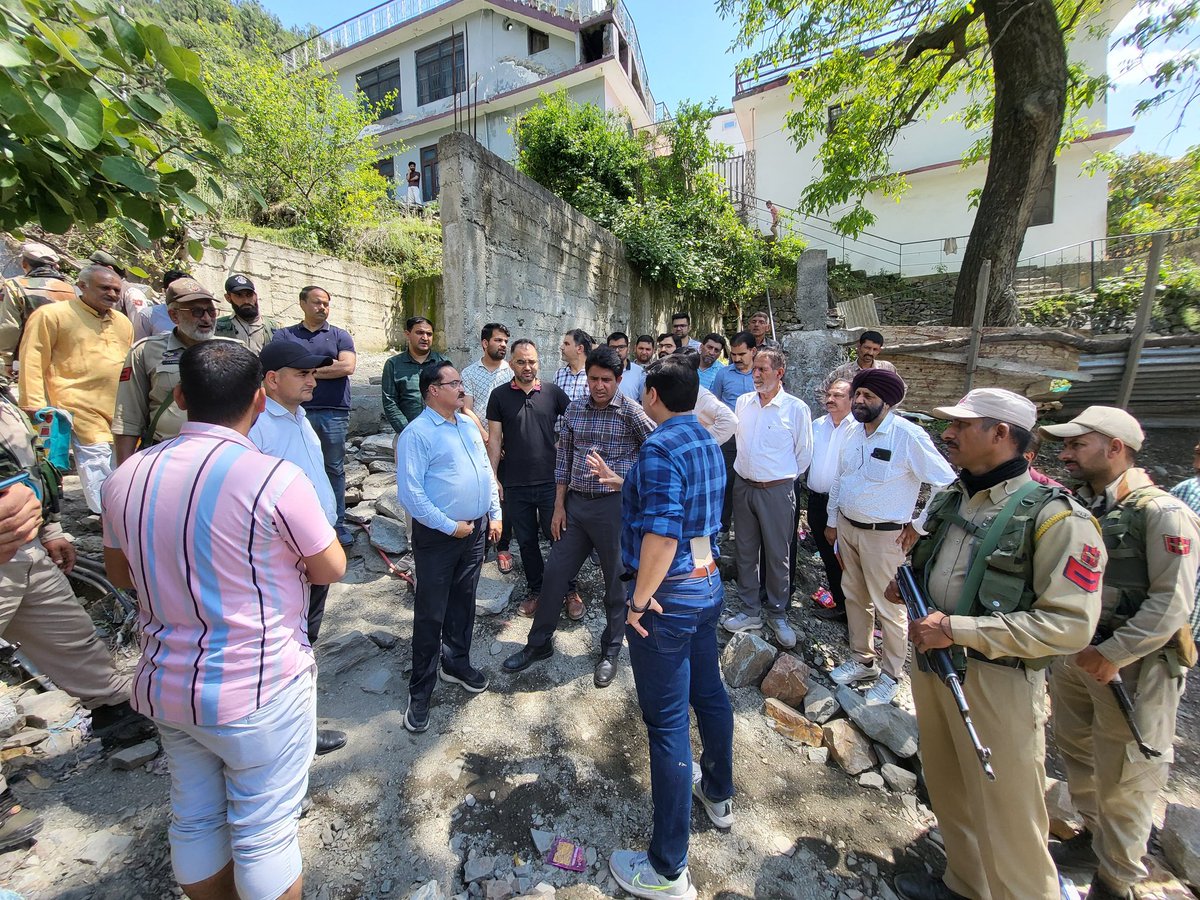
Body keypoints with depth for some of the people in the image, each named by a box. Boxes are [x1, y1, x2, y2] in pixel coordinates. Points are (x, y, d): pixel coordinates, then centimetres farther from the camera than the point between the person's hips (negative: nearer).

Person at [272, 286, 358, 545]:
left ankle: (337, 523, 16)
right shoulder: (284, 336, 11)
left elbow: (348, 366, -6)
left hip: (334, 413, 0)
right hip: (297, 412, 0)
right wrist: (328, 366, -7)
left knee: (334, 469, 7)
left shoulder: (340, 335, 11)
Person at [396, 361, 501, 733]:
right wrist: (451, 527, -16)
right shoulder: (417, 434, -15)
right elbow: (411, 494, -19)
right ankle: (420, 691, 24)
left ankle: (456, 663, 40)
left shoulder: (469, 425, 8)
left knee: (464, 602, 20)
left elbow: (486, 470, 14)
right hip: (438, 535, -6)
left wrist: (495, 514, 9)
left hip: (475, 529, 7)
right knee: (431, 613, 6)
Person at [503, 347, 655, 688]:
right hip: (576, 503, 5)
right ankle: (539, 643, 33)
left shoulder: (631, 411, -9)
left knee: (616, 580, 10)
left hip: (614, 504, -4)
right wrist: (559, 505, 7)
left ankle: (611, 650, 33)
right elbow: (563, 458, 9)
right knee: (554, 573, 12)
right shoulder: (574, 409, 5)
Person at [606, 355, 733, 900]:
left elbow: (662, 533, -29)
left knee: (667, 723, 3)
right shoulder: (706, 442, 7)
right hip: (708, 584, 9)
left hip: (669, 597, -9)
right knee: (709, 694, 25)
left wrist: (640, 600, -18)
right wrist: (626, 485, 25)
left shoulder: (660, 448, -21)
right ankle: (718, 795, 49)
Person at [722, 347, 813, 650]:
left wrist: (784, 478, 6)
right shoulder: (743, 402, 4)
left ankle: (777, 614, 26)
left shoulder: (796, 408, -9)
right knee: (746, 552, 12)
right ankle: (750, 611, 27)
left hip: (776, 490, -4)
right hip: (743, 486, 4)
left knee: (777, 555, 8)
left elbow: (804, 454, 0)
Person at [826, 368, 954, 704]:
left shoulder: (908, 436, -17)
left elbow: (947, 482, -16)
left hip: (885, 535, -7)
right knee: (854, 597, 18)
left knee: (888, 609, 7)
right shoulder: (853, 433, 4)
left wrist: (919, 526, -11)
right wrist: (832, 521, 16)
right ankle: (861, 660, 38)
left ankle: (891, 675, 28)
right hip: (847, 528, 7)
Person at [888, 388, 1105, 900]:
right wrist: (906, 584, -1)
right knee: (949, 793, 24)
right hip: (931, 664, 7)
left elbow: (1071, 625, -21)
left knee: (1007, 816, 10)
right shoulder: (949, 499, 5)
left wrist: (957, 629, -24)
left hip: (996, 680, -7)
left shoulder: (1055, 517, -17)